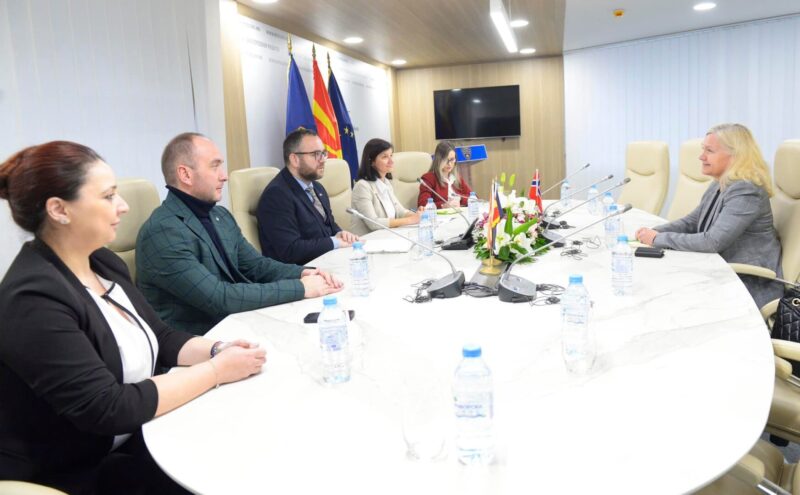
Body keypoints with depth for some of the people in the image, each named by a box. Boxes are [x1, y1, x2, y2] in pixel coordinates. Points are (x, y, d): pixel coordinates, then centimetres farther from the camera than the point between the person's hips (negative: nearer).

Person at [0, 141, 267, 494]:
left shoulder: (102, 262, 2)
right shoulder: (33, 300, -24)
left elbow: (161, 337, 8)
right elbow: (108, 408, -26)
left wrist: (215, 350, -11)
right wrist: (217, 370, -21)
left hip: (136, 439, 7)